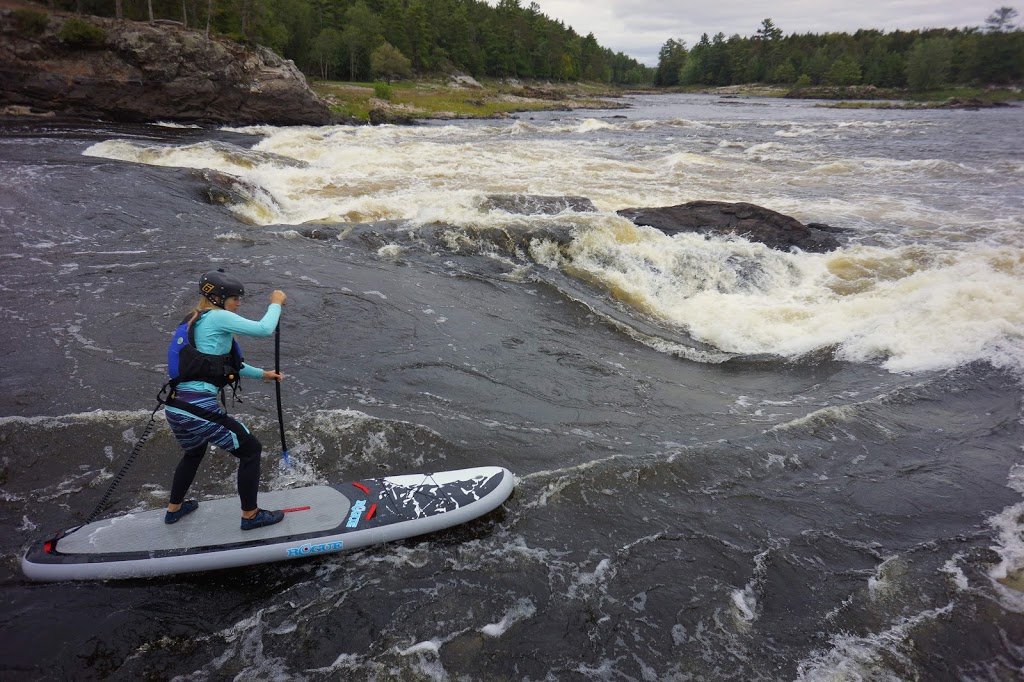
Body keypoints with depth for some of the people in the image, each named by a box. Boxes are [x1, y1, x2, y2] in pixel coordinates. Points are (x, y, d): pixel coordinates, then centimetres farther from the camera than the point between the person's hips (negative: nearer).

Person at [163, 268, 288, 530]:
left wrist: (261, 374, 32)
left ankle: (174, 508, 51)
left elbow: (226, 364, 27)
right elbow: (264, 329, -15)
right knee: (251, 450, 8)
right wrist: (276, 303, 2)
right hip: (200, 410, -9)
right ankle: (250, 515, 19)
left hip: (175, 408, 9)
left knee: (194, 452, 36)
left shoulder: (193, 322, 19)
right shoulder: (217, 317, -9)